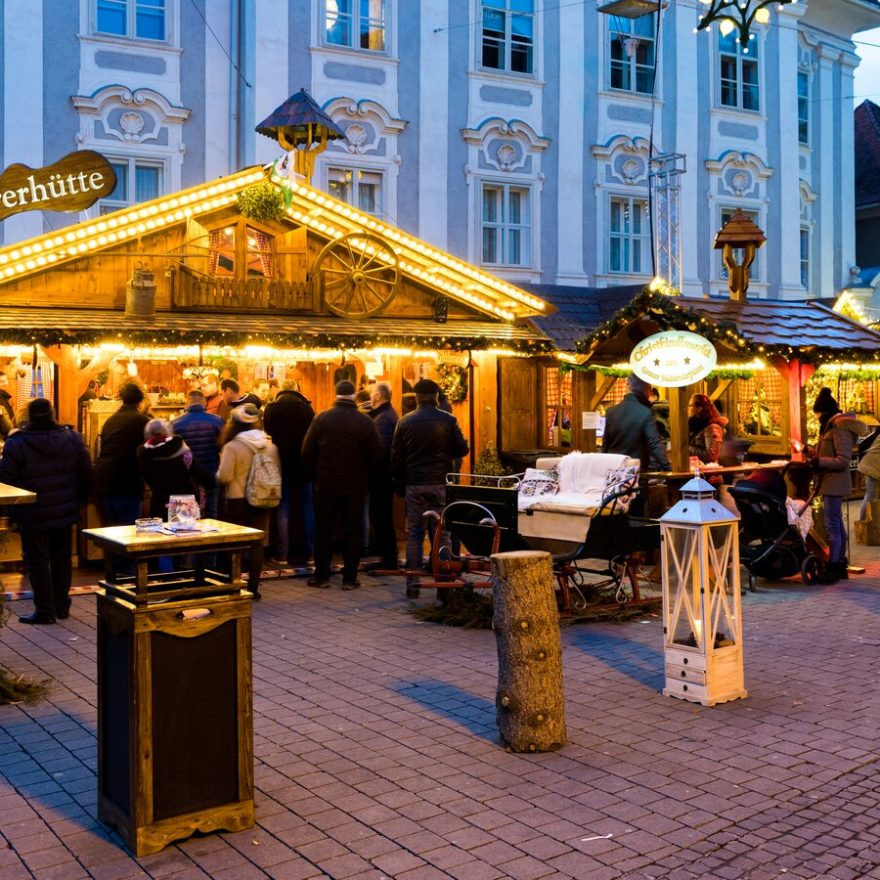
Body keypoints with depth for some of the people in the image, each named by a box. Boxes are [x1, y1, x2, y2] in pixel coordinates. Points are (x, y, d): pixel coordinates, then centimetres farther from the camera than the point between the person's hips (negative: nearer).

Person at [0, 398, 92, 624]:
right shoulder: (72, 438, -3)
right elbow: (86, 472, 4)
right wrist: (80, 499, 15)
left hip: (33, 516, -4)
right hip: (65, 512, 4)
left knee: (37, 562, 6)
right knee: (62, 559, 16)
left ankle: (45, 610, 9)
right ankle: (62, 606, 24)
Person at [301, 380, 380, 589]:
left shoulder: (321, 419, -6)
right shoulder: (365, 421, -6)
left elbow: (307, 452, -4)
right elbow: (375, 455, -2)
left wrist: (313, 475, 11)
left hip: (326, 484, 0)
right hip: (355, 486, 0)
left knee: (323, 530, 9)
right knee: (352, 531, 7)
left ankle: (321, 576, 12)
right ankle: (350, 578, 9)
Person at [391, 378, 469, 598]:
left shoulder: (405, 422, 1)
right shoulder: (448, 421, -4)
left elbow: (396, 457, 3)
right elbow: (462, 450, 0)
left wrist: (399, 485, 11)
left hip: (414, 485, 1)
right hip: (441, 485, -1)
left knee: (414, 534, 7)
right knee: (442, 534, 4)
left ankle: (412, 583, 6)